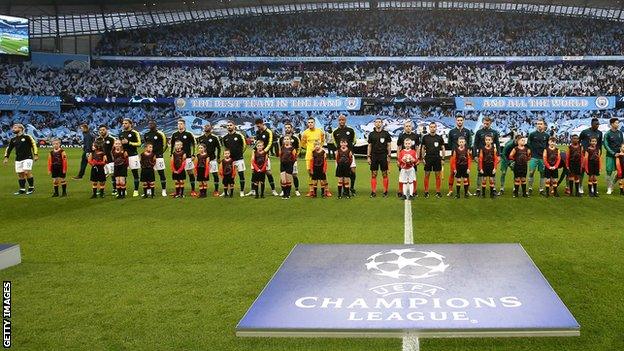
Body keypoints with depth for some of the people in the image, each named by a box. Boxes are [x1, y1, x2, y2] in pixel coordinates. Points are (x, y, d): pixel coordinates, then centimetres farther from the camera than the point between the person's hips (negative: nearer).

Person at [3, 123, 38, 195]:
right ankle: (22, 189, 10)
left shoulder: (27, 137, -3)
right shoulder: (13, 140, 13)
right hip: (18, 159, 6)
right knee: (20, 174, 3)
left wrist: (35, 155, -9)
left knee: (27, 172, -16)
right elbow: (9, 148, 18)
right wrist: (6, 157, 9)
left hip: (27, 158, -6)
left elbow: (34, 144, -4)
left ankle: (31, 188, -2)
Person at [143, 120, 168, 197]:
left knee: (161, 173, -2)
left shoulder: (160, 134, -5)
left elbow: (164, 145, -1)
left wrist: (160, 153, -4)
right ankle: (150, 190, 12)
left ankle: (164, 190, 3)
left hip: (158, 156, -5)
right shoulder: (146, 135, 12)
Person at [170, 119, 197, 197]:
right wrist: (172, 155, 11)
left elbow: (193, 145, 3)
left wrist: (193, 155, -4)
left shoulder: (188, 134, 0)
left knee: (191, 173, -4)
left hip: (187, 157, -3)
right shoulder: (174, 135, 9)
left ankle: (193, 190, 0)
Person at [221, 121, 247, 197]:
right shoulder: (224, 137, 8)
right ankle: (225, 191, 13)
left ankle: (242, 191, 6)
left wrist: (240, 153, 4)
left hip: (239, 159, -3)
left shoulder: (239, 135, -3)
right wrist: (228, 153, 12)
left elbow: (244, 145, 5)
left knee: (241, 174, -1)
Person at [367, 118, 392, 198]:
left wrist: (389, 156, -1)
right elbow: (369, 146, 10)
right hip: (374, 156, 1)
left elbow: (388, 145, 5)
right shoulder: (371, 134, 7)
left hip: (383, 156, -1)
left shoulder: (386, 133, 3)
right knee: (373, 174, 1)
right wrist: (368, 156, 4)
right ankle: (373, 192, 5)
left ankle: (385, 192, 6)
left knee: (385, 174, 0)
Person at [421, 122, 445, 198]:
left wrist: (442, 158, 3)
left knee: (438, 175, 2)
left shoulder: (439, 137, 6)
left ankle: (438, 192, 9)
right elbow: (423, 148, 8)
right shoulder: (425, 137, 4)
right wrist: (422, 158, 1)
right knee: (427, 174, 1)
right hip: (428, 158, -1)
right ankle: (426, 192, 7)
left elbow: (443, 148, 10)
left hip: (437, 158, 1)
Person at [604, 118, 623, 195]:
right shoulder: (607, 134, -4)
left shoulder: (620, 133, 10)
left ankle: (612, 186, 14)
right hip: (610, 156, -4)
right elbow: (606, 146, -7)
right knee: (609, 171, -5)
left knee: (617, 171, -1)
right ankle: (609, 188, 2)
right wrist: (613, 153, -13)